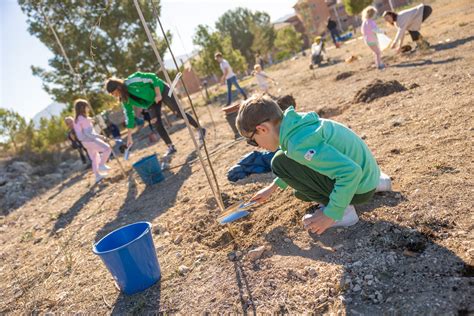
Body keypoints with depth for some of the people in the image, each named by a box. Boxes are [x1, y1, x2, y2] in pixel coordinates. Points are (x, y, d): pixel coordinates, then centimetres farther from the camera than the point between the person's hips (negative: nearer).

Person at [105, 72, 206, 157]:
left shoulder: (133, 81, -33)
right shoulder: (125, 99, -11)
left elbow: (152, 77, -26)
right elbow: (129, 115, -4)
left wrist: (158, 94, -28)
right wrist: (129, 136, -4)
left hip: (161, 90, -6)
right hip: (152, 101, 6)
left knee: (178, 112, -1)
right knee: (157, 124, -4)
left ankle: (200, 130, 15)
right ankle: (170, 147, 5)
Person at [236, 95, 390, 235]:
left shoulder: (299, 143, -29)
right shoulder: (295, 123, -1)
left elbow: (351, 171, -33)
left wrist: (330, 215, -24)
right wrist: (273, 187, 24)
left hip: (360, 187, -9)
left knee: (280, 163, -16)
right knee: (301, 193, 28)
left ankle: (345, 210, -7)